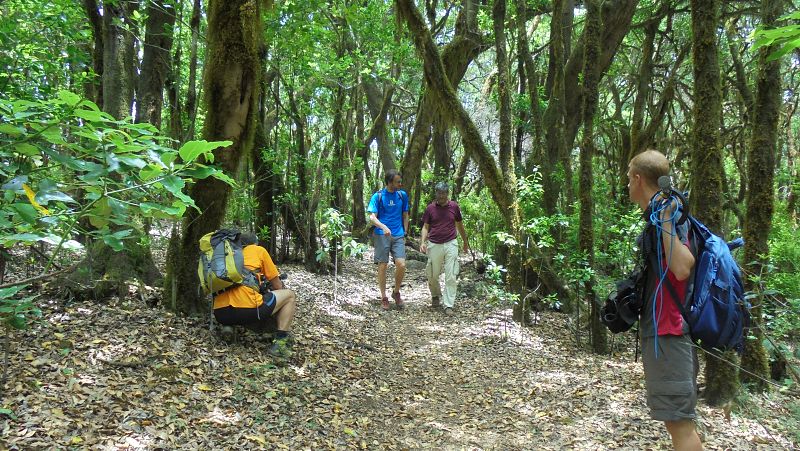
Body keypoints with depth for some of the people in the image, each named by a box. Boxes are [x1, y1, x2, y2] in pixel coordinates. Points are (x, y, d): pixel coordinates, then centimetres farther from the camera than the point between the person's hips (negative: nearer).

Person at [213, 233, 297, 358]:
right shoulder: (259, 250, 15)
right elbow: (277, 286, 19)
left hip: (220, 313, 6)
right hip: (247, 308, -6)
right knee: (290, 295, 16)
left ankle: (227, 325, 14)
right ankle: (280, 342, 0)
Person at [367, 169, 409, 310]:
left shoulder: (402, 195, 8)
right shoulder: (378, 196, -3)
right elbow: (372, 217, -8)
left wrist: (404, 233, 12)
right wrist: (383, 227, -25)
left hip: (398, 236, 2)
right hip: (382, 235, -2)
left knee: (401, 264, -10)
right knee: (382, 266, 1)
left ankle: (396, 292, 13)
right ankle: (384, 297, 15)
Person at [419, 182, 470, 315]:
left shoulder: (454, 206, 3)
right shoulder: (430, 208, 1)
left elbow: (459, 225, 14)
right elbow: (425, 227, 5)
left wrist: (465, 242, 21)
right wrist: (423, 242, -10)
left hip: (450, 244, 0)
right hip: (434, 245, 0)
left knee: (451, 276, -5)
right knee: (433, 275, 9)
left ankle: (449, 305, 0)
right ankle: (435, 296, 36)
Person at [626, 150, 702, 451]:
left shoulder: (667, 214, -14)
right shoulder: (657, 216, 14)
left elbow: (682, 268, -28)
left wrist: (665, 220, -26)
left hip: (667, 332, -10)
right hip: (661, 329, 10)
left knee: (678, 420, -6)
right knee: (678, 419, 17)